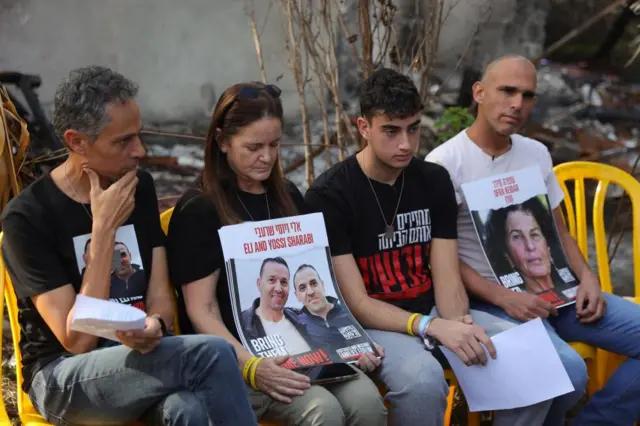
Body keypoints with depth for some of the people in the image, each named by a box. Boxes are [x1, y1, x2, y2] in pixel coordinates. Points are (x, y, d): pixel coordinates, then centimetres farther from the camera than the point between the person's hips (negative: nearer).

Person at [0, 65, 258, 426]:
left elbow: (160, 297, 5)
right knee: (212, 354, -29)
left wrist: (154, 327, -21)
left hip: (140, 356, 4)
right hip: (64, 374, -4)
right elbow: (78, 341, -16)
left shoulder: (141, 187, 4)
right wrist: (104, 229, -19)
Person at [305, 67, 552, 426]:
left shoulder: (435, 180, 3)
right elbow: (356, 304, -17)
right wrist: (433, 327, -31)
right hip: (373, 324, -5)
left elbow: (447, 277, -1)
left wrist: (459, 324, -24)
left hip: (434, 313, 5)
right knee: (422, 377, -37)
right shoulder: (329, 194, -13)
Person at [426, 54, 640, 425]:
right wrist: (503, 297, -20)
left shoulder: (537, 154, 12)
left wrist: (587, 277, -1)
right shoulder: (445, 163, -9)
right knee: (567, 370, -32)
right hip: (489, 299, -7)